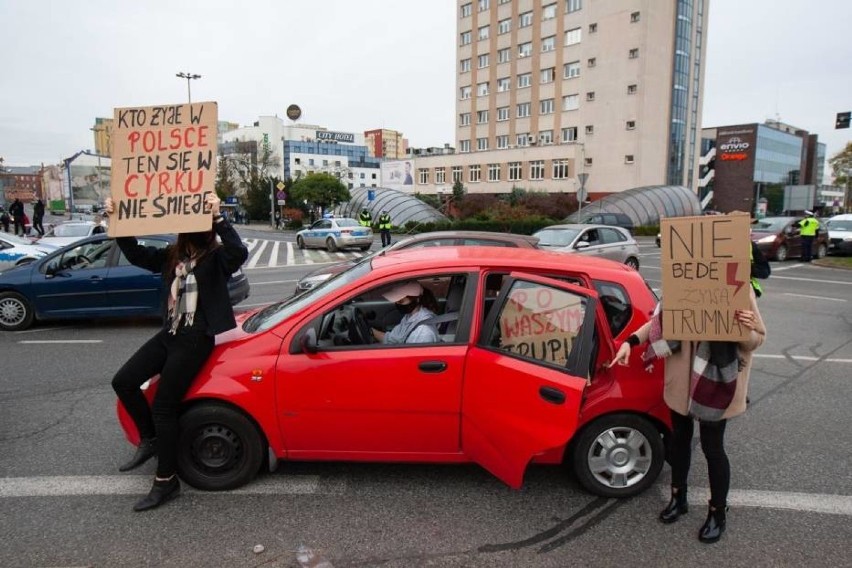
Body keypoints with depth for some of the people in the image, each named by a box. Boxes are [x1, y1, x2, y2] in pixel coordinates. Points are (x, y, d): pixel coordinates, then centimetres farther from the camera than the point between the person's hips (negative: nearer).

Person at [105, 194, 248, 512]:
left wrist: (218, 219, -39)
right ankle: (149, 439, 23)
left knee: (164, 407, -5)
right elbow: (136, 255, 9)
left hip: (196, 340, -8)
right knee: (123, 381, 3)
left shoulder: (216, 257, -11)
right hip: (169, 334, 8)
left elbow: (239, 253, -32)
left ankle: (166, 481, 9)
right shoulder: (172, 256, 10)